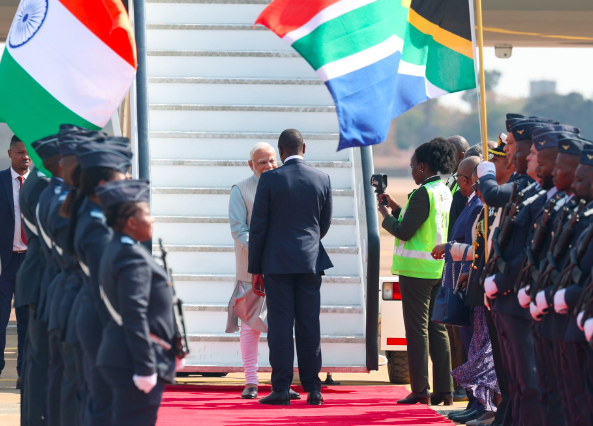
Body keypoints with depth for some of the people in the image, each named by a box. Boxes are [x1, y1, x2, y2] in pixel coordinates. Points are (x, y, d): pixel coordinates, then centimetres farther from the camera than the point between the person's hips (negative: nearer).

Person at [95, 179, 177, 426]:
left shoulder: (114, 251, 15)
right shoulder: (133, 257, -18)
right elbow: (135, 317, -23)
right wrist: (145, 369, -23)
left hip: (118, 357, 11)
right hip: (133, 361, -11)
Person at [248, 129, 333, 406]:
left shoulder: (270, 179, -6)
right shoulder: (321, 180, 2)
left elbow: (258, 226, -4)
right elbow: (325, 223, 12)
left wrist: (255, 269, 2)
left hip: (277, 261, -2)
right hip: (310, 261, 3)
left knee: (280, 325, -1)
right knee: (309, 324, 5)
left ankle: (281, 389, -3)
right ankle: (312, 389, 5)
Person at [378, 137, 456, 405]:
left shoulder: (423, 194, -16)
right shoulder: (445, 192, 11)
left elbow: (404, 231, -16)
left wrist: (386, 216, 1)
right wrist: (396, 209, 20)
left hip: (416, 270, -8)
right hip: (439, 269, 8)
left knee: (417, 329, -4)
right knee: (438, 328, 10)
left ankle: (419, 390, -4)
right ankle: (444, 389, 10)